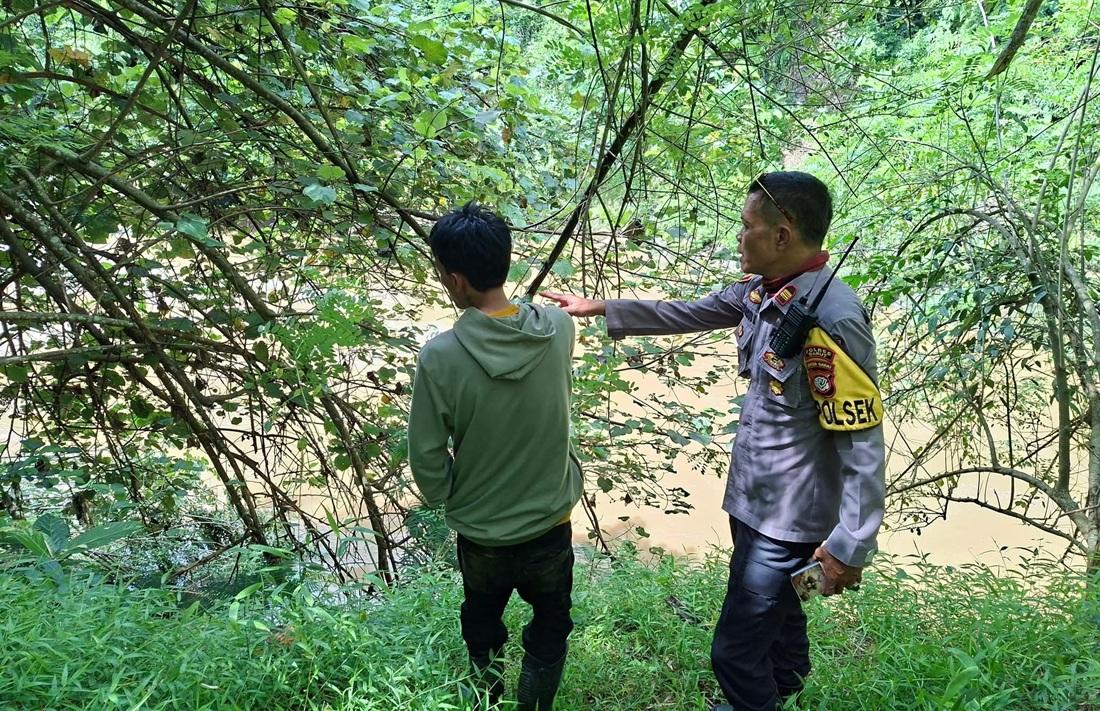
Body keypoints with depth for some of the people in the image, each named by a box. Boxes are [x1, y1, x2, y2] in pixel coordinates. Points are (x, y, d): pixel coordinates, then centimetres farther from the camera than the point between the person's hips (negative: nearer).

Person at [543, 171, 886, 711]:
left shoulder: (831, 321, -29)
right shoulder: (759, 289, -2)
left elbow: (863, 446, -26)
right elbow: (688, 315, 13)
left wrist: (850, 547, -24)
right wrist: (598, 308, 14)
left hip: (788, 515, -9)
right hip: (753, 496, 9)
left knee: (735, 651, 3)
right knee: (776, 607, 31)